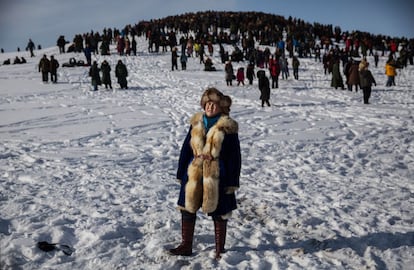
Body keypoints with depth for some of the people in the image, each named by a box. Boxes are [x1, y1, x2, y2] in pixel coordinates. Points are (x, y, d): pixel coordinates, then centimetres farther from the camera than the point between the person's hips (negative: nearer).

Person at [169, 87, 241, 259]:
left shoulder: (228, 127, -8)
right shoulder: (196, 123, 5)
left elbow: (235, 156, -6)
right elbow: (186, 148, 9)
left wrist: (233, 181, -9)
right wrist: (181, 173, 7)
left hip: (217, 176, -4)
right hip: (194, 174, 4)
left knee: (218, 213, 8)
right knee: (187, 209, 11)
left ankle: (220, 249, 25)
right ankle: (186, 245, 28)